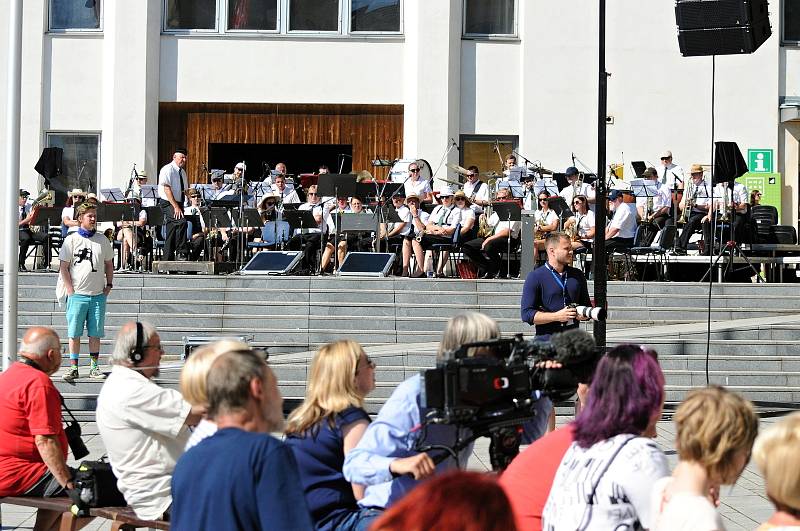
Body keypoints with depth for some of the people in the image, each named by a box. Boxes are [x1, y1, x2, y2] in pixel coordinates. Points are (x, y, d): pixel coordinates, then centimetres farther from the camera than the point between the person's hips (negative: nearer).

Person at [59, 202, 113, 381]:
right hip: (77, 294, -3)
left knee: (96, 333, 5)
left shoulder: (102, 240, 9)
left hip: (98, 294, 3)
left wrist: (109, 284, 8)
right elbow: (64, 267, 0)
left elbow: (109, 264, 18)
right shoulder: (71, 240, 0)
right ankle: (73, 368, 4)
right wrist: (70, 290, -7)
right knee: (74, 333, -1)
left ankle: (94, 367, 12)